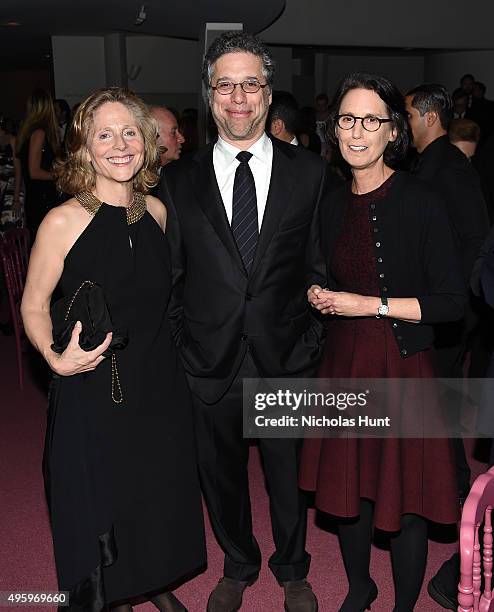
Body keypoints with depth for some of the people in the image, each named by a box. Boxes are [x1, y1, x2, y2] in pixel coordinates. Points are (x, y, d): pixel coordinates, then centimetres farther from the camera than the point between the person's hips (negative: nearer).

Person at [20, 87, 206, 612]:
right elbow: (33, 305, -6)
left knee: (160, 495, 19)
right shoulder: (63, 222, -14)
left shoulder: (156, 211, 1)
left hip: (159, 385, 5)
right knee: (101, 506, 11)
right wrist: (56, 358, -22)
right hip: (93, 393, -4)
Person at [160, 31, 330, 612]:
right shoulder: (178, 179, 0)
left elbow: (320, 266, 0)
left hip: (287, 364, 0)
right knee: (221, 476, 18)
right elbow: (172, 276, 3)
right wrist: (183, 347, 0)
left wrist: (311, 343, -2)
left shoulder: (309, 171, -2)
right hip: (211, 363, 1)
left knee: (289, 476, 17)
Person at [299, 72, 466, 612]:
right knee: (346, 488, 15)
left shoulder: (420, 203, -10)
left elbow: (451, 302, -12)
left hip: (402, 366, -5)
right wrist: (319, 296, 0)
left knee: (404, 498, 6)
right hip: (343, 365, 5)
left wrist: (372, 305, -16)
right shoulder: (332, 207, 7)